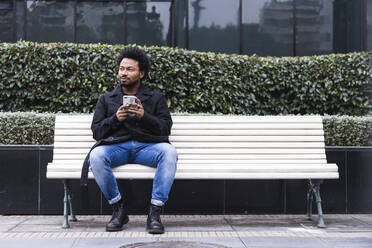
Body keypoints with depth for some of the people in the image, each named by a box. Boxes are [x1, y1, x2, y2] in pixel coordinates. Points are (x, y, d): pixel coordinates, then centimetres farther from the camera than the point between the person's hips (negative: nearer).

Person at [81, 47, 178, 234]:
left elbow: (166, 128, 7)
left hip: (147, 146, 0)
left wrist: (144, 116, -10)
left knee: (169, 152, -34)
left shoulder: (156, 98, 20)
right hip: (116, 146, 1)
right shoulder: (106, 99, 23)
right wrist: (115, 118, -5)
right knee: (96, 156, -34)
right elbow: (96, 132, 13)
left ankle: (154, 212, -29)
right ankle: (118, 210, -17)